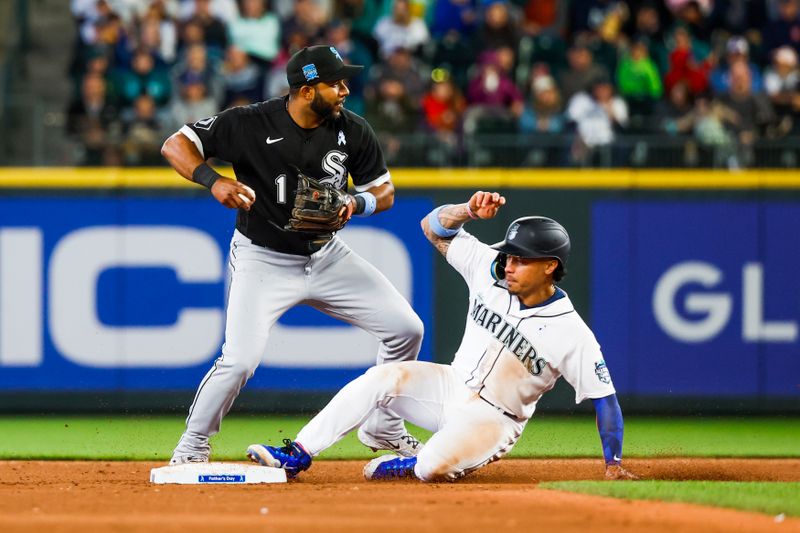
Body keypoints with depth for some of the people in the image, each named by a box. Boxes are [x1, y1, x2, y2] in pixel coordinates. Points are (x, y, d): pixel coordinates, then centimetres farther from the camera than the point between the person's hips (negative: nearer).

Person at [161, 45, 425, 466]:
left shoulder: (352, 131, -8)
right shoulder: (251, 124, -20)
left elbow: (385, 191, 3)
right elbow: (176, 145, -18)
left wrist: (357, 203, -20)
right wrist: (214, 181, -36)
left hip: (326, 254, 5)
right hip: (263, 260, -5)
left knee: (405, 328, 1)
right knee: (240, 359, -21)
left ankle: (382, 428, 21)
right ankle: (191, 448, 2)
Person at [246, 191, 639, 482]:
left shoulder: (572, 333, -19)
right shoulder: (489, 271, -6)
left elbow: (604, 398, -14)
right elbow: (434, 228, -1)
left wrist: (614, 465, -18)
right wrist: (471, 210, -21)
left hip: (493, 419, -5)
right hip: (450, 386, 5)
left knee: (434, 468, -33)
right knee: (383, 378, -22)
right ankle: (296, 456, -19)